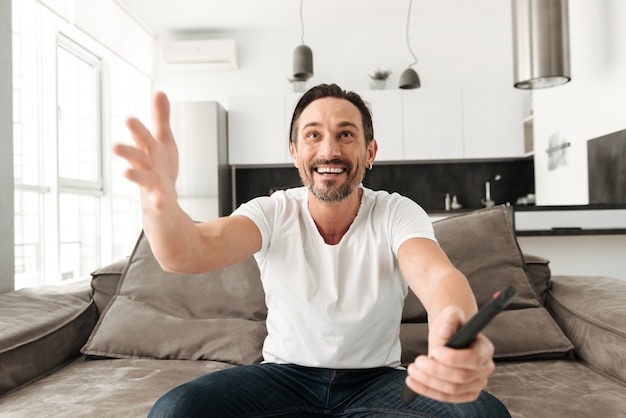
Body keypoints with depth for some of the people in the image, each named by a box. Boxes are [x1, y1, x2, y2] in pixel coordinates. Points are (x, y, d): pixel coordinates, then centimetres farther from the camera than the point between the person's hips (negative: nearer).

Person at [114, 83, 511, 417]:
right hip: (285, 373, 1)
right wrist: (162, 204, -52)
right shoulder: (273, 212, -9)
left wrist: (457, 331, -56)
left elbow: (436, 275, -31)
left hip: (377, 378, 0)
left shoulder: (398, 214, -10)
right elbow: (193, 252, -27)